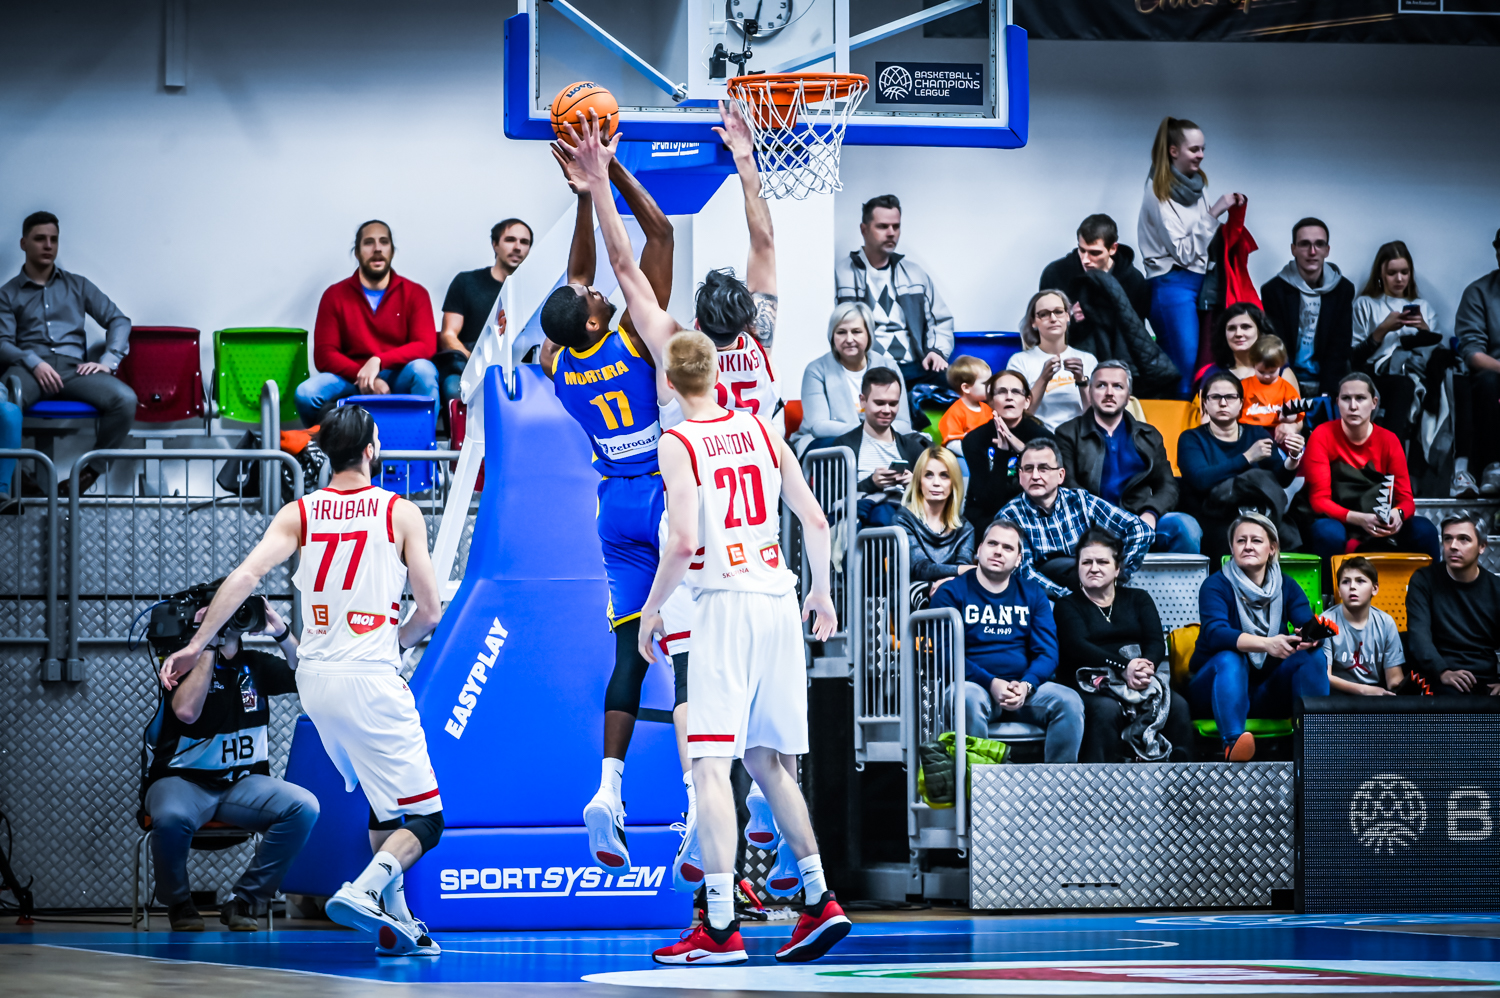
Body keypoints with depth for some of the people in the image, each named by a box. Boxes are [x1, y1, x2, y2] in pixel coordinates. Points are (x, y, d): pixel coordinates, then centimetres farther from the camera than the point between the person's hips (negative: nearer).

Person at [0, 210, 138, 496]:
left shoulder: (77, 285, 24)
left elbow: (119, 320, 17)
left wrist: (108, 361, -1)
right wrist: (34, 363, -16)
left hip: (73, 366, 2)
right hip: (29, 365, -2)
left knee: (125, 399, -31)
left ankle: (91, 472, -21)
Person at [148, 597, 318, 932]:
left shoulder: (255, 665, 11)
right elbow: (186, 711, -22)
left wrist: (283, 635, -12)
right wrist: (209, 646, -18)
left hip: (243, 783, 4)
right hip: (183, 781, -4)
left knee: (304, 807, -24)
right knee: (171, 817, -40)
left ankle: (244, 901, -11)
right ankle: (178, 903, -9)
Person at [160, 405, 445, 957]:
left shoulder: (298, 514, 6)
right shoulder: (401, 512, -2)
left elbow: (246, 574, -8)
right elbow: (429, 610, -1)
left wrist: (197, 644, -4)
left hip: (314, 677, 5)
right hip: (371, 678, -5)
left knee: (383, 803, 26)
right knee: (424, 819, -2)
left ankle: (396, 921, 23)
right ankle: (364, 890, -28)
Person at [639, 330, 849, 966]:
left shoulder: (677, 443, -6)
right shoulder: (761, 431, 11)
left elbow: (684, 541, -16)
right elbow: (815, 520, 10)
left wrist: (651, 609, -3)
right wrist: (820, 592, 24)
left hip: (723, 603, -6)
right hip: (778, 600, 6)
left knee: (710, 764, -7)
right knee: (767, 760, 18)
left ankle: (720, 929, -14)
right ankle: (819, 901, 16)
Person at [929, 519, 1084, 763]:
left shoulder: (1033, 594, 16)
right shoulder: (951, 593, 5)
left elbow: (1047, 652, 7)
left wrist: (1026, 685, -15)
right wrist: (992, 684, -19)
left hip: (1024, 688, 3)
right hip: (975, 685, -3)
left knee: (1070, 701, -23)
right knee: (969, 699, -38)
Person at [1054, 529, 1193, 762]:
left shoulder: (1138, 599, 23)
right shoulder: (1068, 605, 14)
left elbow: (1156, 642, 8)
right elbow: (1077, 646, -5)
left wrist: (1146, 667, -18)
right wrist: (1124, 667, -22)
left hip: (1144, 680, 3)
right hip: (1093, 685, -3)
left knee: (1177, 705, -28)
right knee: (1106, 710, -37)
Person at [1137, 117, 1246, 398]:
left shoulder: (1193, 186, 13)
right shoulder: (1159, 192, -9)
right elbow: (1183, 251, -13)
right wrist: (1214, 214, -15)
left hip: (1198, 281, 8)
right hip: (1173, 287, -8)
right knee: (1187, 373, -13)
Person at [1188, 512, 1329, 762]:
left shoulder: (1286, 588, 6)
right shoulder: (1216, 586, -7)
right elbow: (1215, 633, -25)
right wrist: (1267, 644, -42)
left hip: (1266, 693, 3)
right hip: (1219, 690, -3)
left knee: (1313, 656, -19)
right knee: (1229, 659, -35)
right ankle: (1233, 744, -53)